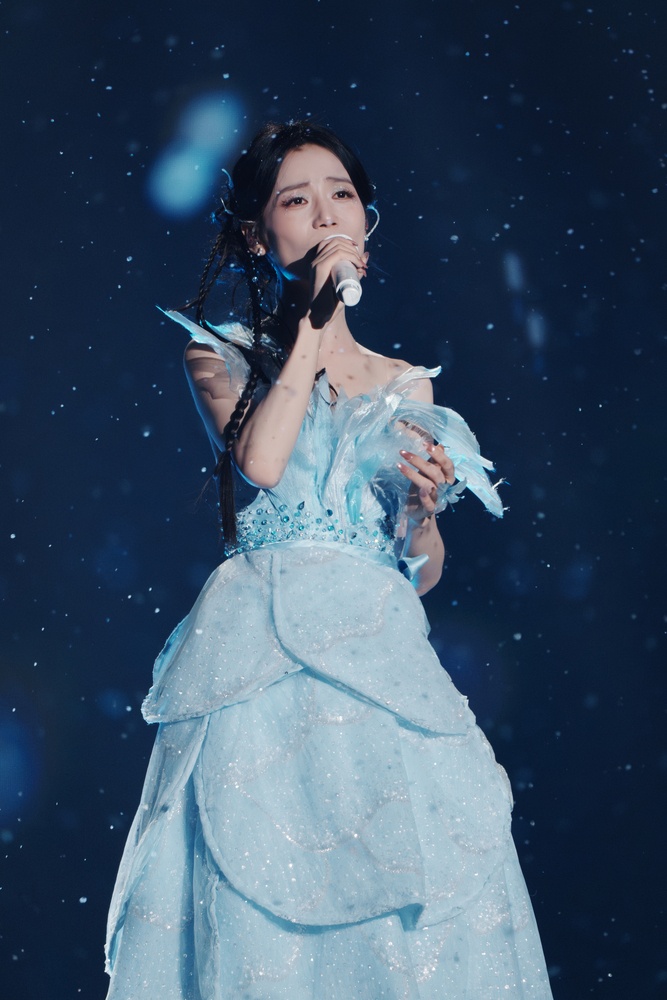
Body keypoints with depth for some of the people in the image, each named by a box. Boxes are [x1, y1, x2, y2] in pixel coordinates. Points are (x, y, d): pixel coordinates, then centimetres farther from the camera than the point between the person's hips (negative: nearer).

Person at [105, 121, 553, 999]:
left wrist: (422, 507, -5)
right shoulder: (220, 357, 10)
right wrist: (311, 318, -5)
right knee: (260, 895, -8)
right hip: (261, 652, -2)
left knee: (408, 892, -8)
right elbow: (260, 461, -12)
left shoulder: (407, 387, 17)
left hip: (381, 657, 3)